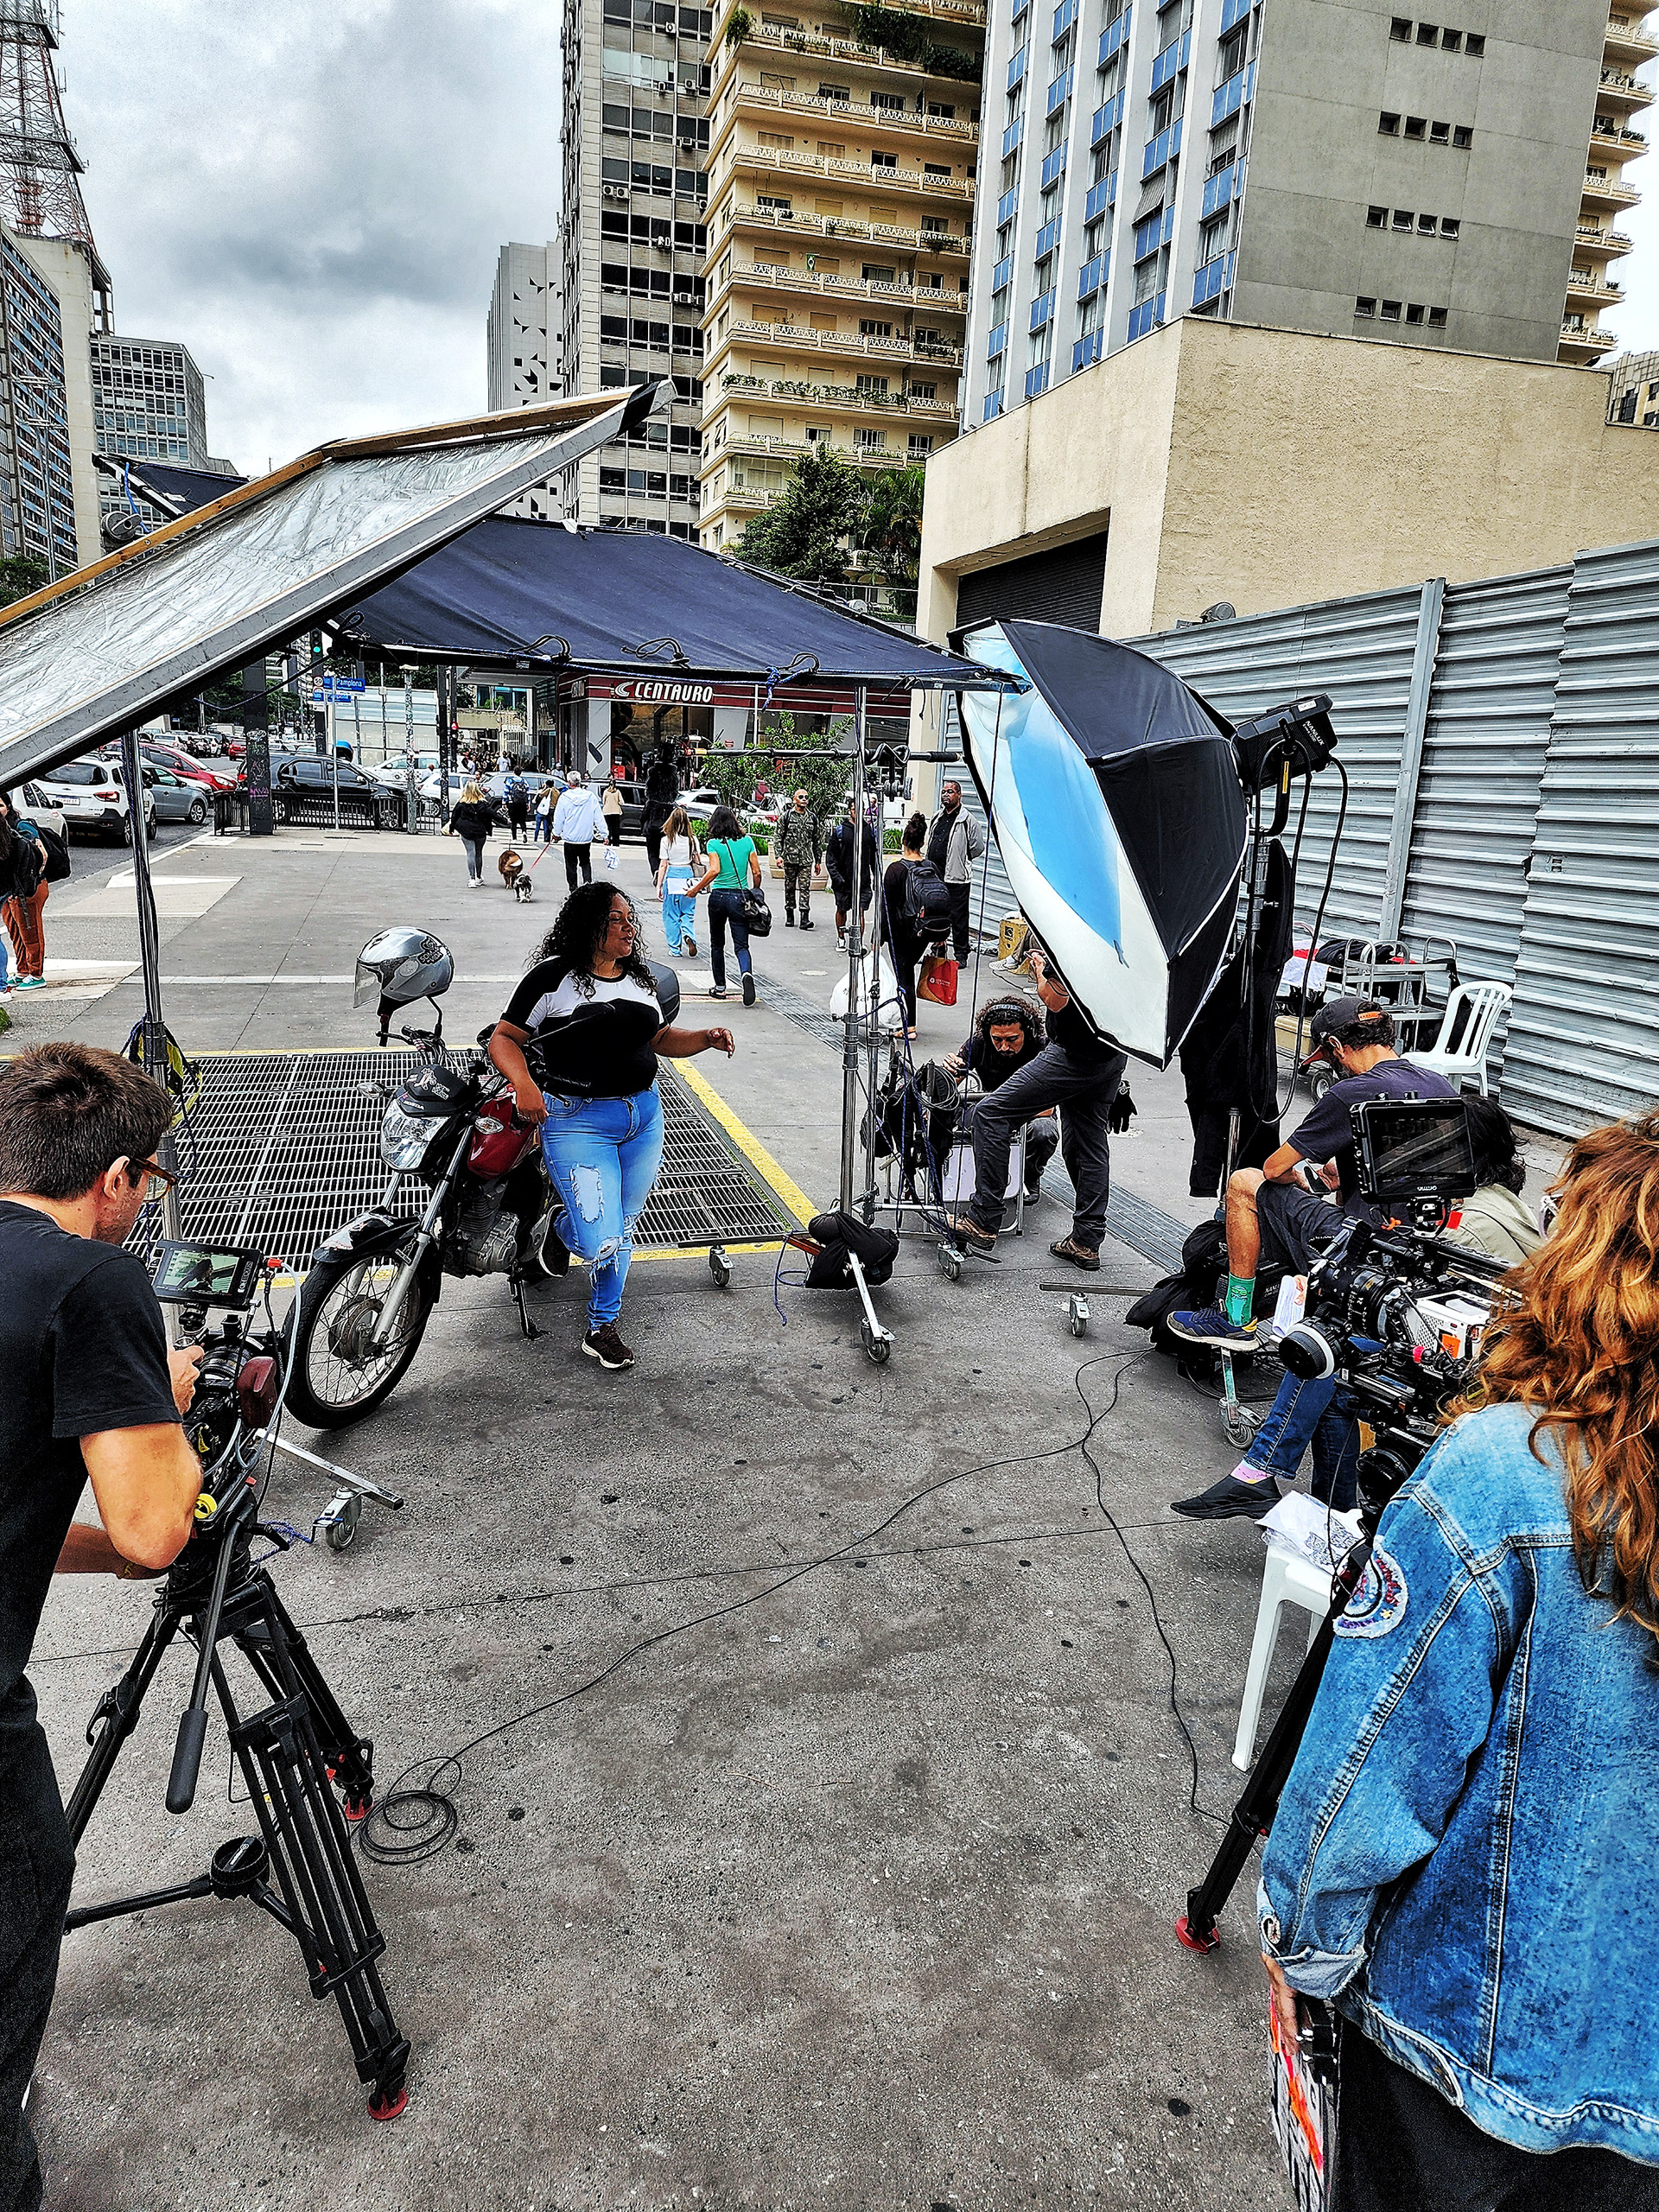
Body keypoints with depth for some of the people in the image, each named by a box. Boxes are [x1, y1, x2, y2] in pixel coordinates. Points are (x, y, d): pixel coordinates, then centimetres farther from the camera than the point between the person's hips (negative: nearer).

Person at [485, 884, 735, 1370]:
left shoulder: (640, 979, 11)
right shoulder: (552, 976, -8)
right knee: (601, 1246, -11)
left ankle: (603, 1327, 32)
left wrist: (705, 1038, 2)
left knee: (623, 1229, 13)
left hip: (644, 1115, 6)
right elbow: (503, 1038, -7)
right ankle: (556, 1225, 26)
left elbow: (661, 1039, 21)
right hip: (577, 1122, -6)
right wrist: (523, 1083, -25)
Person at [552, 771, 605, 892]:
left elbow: (559, 818, -2)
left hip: (570, 837, -2)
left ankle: (573, 891, 8)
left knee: (571, 866, 8)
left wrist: (556, 834, 12)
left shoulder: (564, 797, -8)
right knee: (586, 863, 16)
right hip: (586, 838, 2)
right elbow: (599, 817, 1)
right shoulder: (590, 796, -4)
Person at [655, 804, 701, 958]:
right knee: (688, 913, 12)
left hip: (671, 877, -2)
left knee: (671, 914, 9)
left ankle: (675, 948, 11)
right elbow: (698, 863, 3)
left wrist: (659, 886, 1)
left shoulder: (667, 840, -7)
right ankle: (689, 935, -16)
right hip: (688, 876, 2)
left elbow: (663, 865, -5)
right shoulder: (693, 840, -1)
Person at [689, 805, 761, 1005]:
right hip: (740, 897, 2)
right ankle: (747, 973, -28)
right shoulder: (747, 842, 3)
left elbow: (714, 870, -18)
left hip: (718, 896, -2)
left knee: (717, 944, 15)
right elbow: (756, 872, 2)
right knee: (741, 945, 2)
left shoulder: (714, 844, -6)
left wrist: (696, 889, -8)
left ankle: (720, 987, 20)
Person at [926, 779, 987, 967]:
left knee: (958, 916, -2)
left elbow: (978, 848, -5)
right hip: (935, 876, 7)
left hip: (957, 878, -7)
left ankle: (961, 955, 5)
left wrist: (960, 860, 3)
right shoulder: (937, 818, 13)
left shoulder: (968, 820, -9)